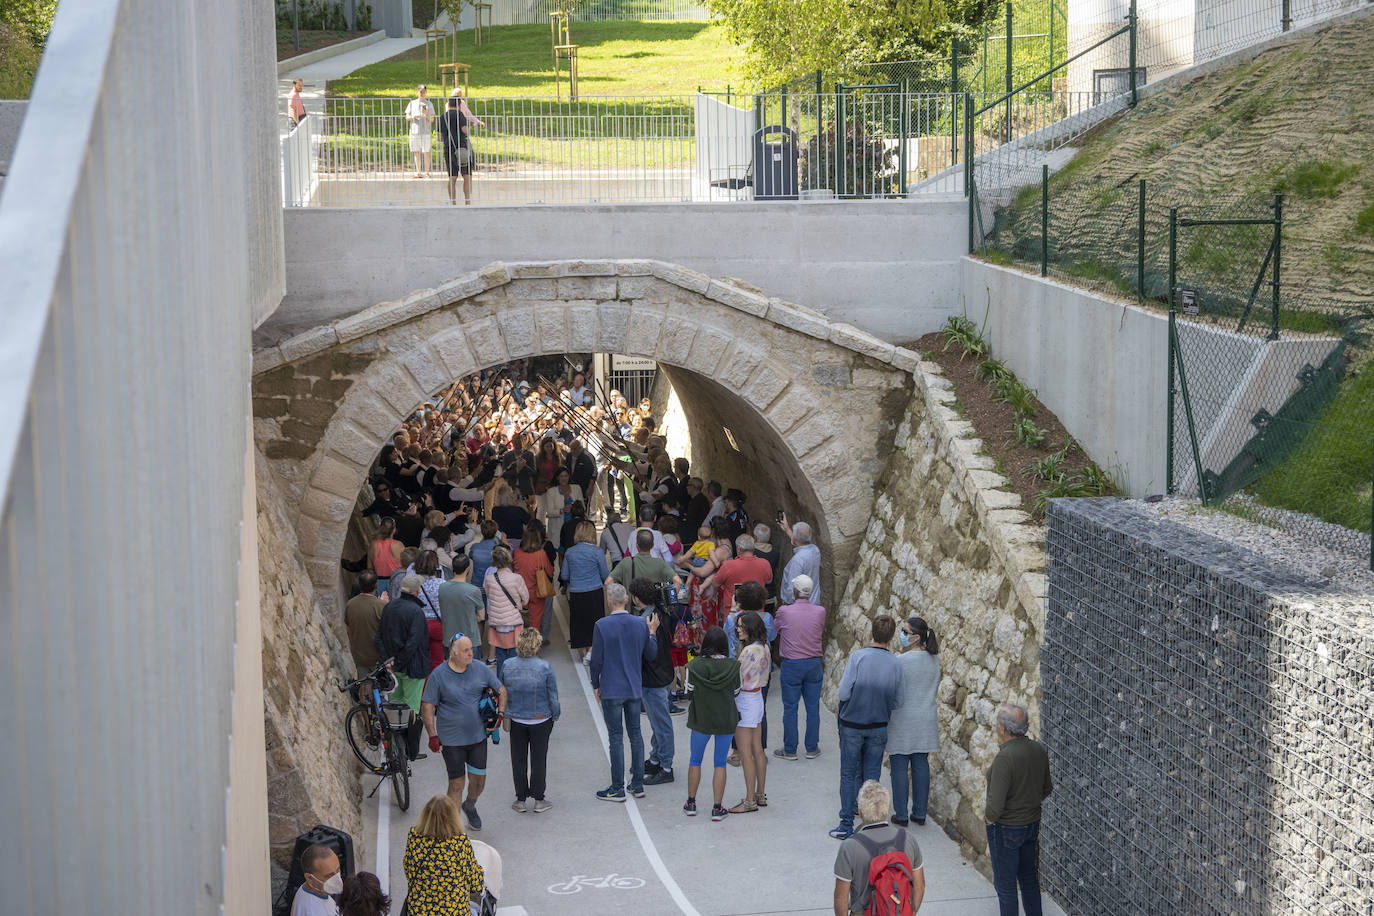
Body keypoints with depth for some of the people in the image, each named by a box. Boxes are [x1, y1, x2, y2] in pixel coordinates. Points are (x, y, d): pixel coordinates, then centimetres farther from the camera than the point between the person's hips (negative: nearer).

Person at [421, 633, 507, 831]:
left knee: (478, 780, 10)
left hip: (478, 736, 3)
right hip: (451, 740, -3)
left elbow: (501, 690, 13)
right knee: (456, 783, 0)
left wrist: (500, 712, -3)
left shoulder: (481, 670, 0)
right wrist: (433, 736, -11)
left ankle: (470, 807, 42)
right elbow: (427, 706, -6)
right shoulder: (438, 675, -10)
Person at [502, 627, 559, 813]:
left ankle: (521, 800, 19)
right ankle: (538, 800, 16)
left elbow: (502, 693, 1)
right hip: (541, 720, -2)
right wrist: (556, 714, 8)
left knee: (518, 760, 13)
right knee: (538, 759, 10)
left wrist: (505, 714, 16)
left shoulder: (508, 666, -9)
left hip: (517, 720, 2)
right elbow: (553, 696, -9)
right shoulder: (545, 667, -16)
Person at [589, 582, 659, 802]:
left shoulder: (602, 626, -14)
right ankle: (637, 785, 20)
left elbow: (597, 660, -9)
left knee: (615, 738, 1)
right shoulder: (641, 624, -3)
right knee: (635, 734, 14)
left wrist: (596, 685, 5)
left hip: (611, 691, -4)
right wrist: (652, 632, 20)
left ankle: (617, 789, 6)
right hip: (635, 689, 4)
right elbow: (651, 655, 7)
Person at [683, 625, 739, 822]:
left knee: (695, 760, 17)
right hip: (726, 720, 0)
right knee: (720, 763, 8)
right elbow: (736, 692, 1)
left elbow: (689, 693, -4)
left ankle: (691, 803, 22)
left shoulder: (695, 665, -13)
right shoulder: (733, 666, -11)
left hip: (701, 720, 0)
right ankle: (717, 808, 8)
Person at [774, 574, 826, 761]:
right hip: (814, 664, 2)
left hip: (791, 665, -2)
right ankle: (812, 748, 17)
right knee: (813, 707, 10)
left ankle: (790, 750, 13)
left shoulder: (784, 612, -13)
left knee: (790, 708, 6)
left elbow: (777, 630, 5)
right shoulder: (820, 611, -6)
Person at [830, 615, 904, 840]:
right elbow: (897, 702, 2)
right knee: (872, 776, 10)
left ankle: (846, 825, 5)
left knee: (849, 775, 6)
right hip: (879, 727, 2)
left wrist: (839, 694, 6)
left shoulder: (858, 657, -16)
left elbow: (843, 693, -16)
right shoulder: (895, 664, -6)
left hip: (852, 725, -2)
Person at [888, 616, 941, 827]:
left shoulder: (900, 661, -18)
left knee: (900, 767, 3)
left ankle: (901, 815, 7)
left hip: (902, 721, -6)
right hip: (925, 720, 6)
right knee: (921, 765, 12)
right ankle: (920, 813, 17)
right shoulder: (933, 660, 1)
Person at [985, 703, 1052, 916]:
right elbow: (1047, 789, 8)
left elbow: (995, 806, -28)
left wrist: (988, 815, -8)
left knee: (1005, 884, 8)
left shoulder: (1005, 758, -29)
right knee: (1029, 879, 21)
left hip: (1005, 829, -7)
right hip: (1032, 824, 7)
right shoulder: (1039, 750, -6)